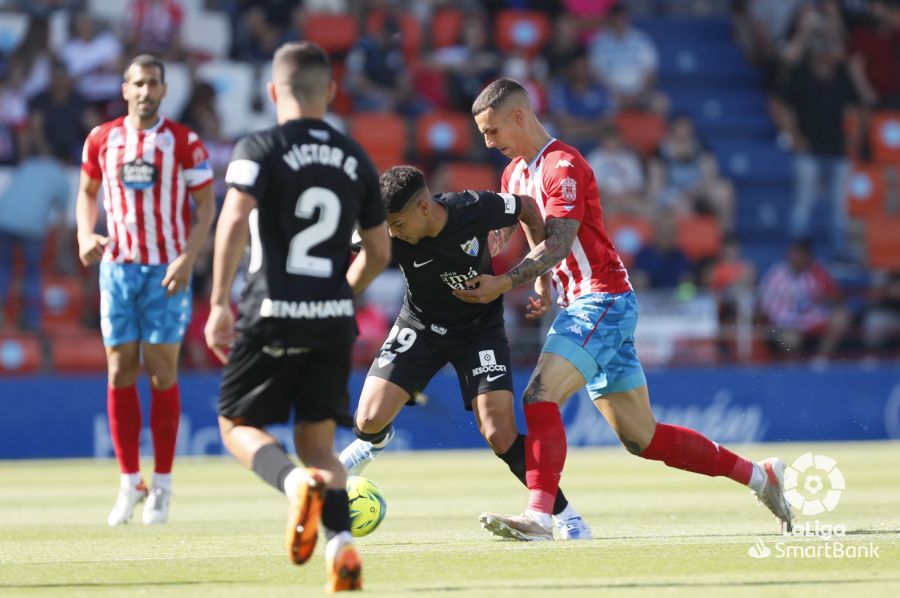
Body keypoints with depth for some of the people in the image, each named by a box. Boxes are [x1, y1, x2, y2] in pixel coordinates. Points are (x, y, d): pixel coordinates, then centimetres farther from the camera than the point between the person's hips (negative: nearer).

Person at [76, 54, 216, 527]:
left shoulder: (183, 142, -3)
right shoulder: (101, 140, 6)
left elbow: (206, 204, -2)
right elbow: (87, 192, 18)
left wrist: (187, 258, -15)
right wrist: (86, 235, -1)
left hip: (167, 270, -3)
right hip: (117, 266, 3)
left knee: (162, 373, -3)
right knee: (120, 373, 1)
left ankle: (161, 488, 3)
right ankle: (129, 484, 8)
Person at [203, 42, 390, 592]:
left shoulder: (261, 149, -4)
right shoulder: (356, 159, 11)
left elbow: (235, 221, -19)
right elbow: (379, 253, 16)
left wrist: (220, 303, -16)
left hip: (272, 317, -4)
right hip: (334, 322, 4)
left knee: (238, 425, 10)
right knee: (318, 442, 11)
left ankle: (297, 483, -21)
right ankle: (342, 542, -12)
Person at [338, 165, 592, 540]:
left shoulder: (477, 209, -26)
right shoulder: (389, 237, -24)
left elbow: (528, 208, -6)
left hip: (480, 327, -2)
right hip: (420, 326, 2)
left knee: (500, 435, -15)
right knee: (370, 420, -12)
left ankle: (565, 515, 2)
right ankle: (373, 442, 28)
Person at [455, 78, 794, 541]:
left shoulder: (563, 166, -13)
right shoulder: (515, 173, 16)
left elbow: (557, 245, -23)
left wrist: (505, 283, -33)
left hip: (602, 300, -9)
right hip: (578, 303, 9)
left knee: (540, 395, -25)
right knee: (641, 438, 8)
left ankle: (539, 515, -34)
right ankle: (759, 476, 18)